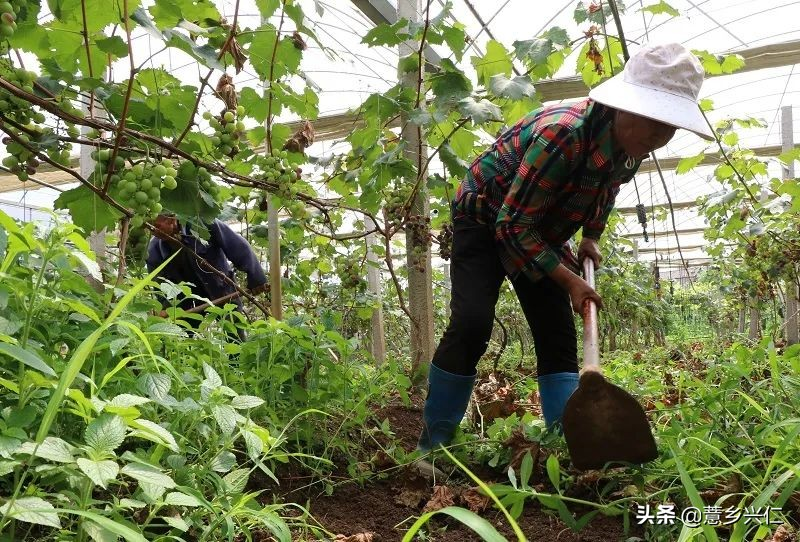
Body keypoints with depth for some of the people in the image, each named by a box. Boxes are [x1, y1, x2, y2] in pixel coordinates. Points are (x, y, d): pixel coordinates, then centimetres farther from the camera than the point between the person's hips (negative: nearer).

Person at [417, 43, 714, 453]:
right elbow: (513, 225, -31)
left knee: (558, 334, -3)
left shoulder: (631, 147, -10)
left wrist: (590, 238, 4)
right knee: (471, 324, -22)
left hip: (541, 232, 8)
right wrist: (569, 280, -28)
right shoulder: (563, 134, -35)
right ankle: (430, 444, -8)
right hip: (487, 220, -7)